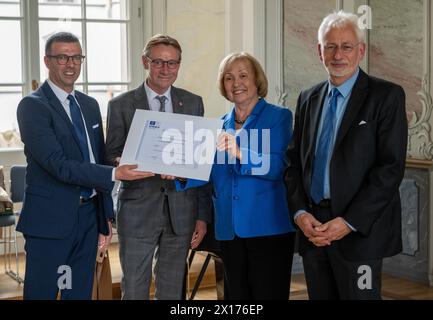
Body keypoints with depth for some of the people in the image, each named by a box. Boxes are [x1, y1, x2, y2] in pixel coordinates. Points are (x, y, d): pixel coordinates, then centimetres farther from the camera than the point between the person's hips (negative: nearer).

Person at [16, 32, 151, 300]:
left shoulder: (90, 105, 13)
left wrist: (106, 216, 15)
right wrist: (115, 174, -26)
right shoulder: (33, 106, -10)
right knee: (42, 292, 2)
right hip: (50, 219, -6)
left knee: (81, 292, 14)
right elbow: (58, 165, -20)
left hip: (89, 216, 7)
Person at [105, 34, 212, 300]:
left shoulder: (193, 103, 8)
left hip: (181, 211, 2)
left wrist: (203, 216, 4)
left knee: (173, 290, 11)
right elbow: (111, 158, 3)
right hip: (138, 211, -2)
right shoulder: (121, 105, 1)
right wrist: (122, 165, -21)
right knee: (134, 290, 1)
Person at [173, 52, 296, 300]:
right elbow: (212, 172, 9)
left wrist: (239, 153, -31)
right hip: (230, 228, 5)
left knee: (269, 294, 0)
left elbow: (276, 167, -17)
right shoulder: (222, 124, 13)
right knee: (238, 296, 13)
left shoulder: (278, 116, -2)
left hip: (268, 227, -5)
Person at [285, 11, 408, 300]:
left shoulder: (386, 96, -4)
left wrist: (349, 222, -15)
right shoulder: (308, 99, 13)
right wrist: (300, 212, -4)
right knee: (319, 296, 10)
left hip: (359, 230, -4)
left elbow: (391, 167, -11)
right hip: (312, 227, 5)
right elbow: (295, 161, 11)